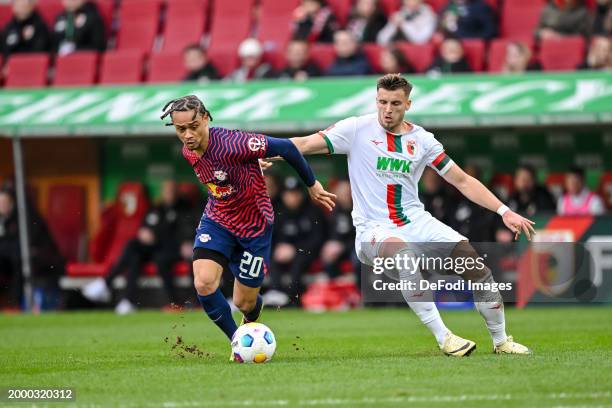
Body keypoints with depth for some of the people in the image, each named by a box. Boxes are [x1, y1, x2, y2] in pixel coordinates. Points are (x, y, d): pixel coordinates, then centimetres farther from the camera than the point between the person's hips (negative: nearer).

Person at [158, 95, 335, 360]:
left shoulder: (230, 145, -31)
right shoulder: (188, 152, -7)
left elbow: (285, 147, -24)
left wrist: (312, 185, -13)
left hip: (254, 226, -5)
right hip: (216, 221, 5)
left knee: (244, 303, 6)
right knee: (204, 284, -19)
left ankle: (252, 319, 47)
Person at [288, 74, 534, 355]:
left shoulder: (421, 139, 6)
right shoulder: (358, 129, -3)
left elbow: (462, 181, 9)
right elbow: (305, 144, -8)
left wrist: (504, 211, 2)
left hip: (416, 221, 4)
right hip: (374, 230, -4)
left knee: (475, 264, -12)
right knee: (405, 254, -39)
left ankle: (501, 341, 8)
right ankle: (443, 338, -33)